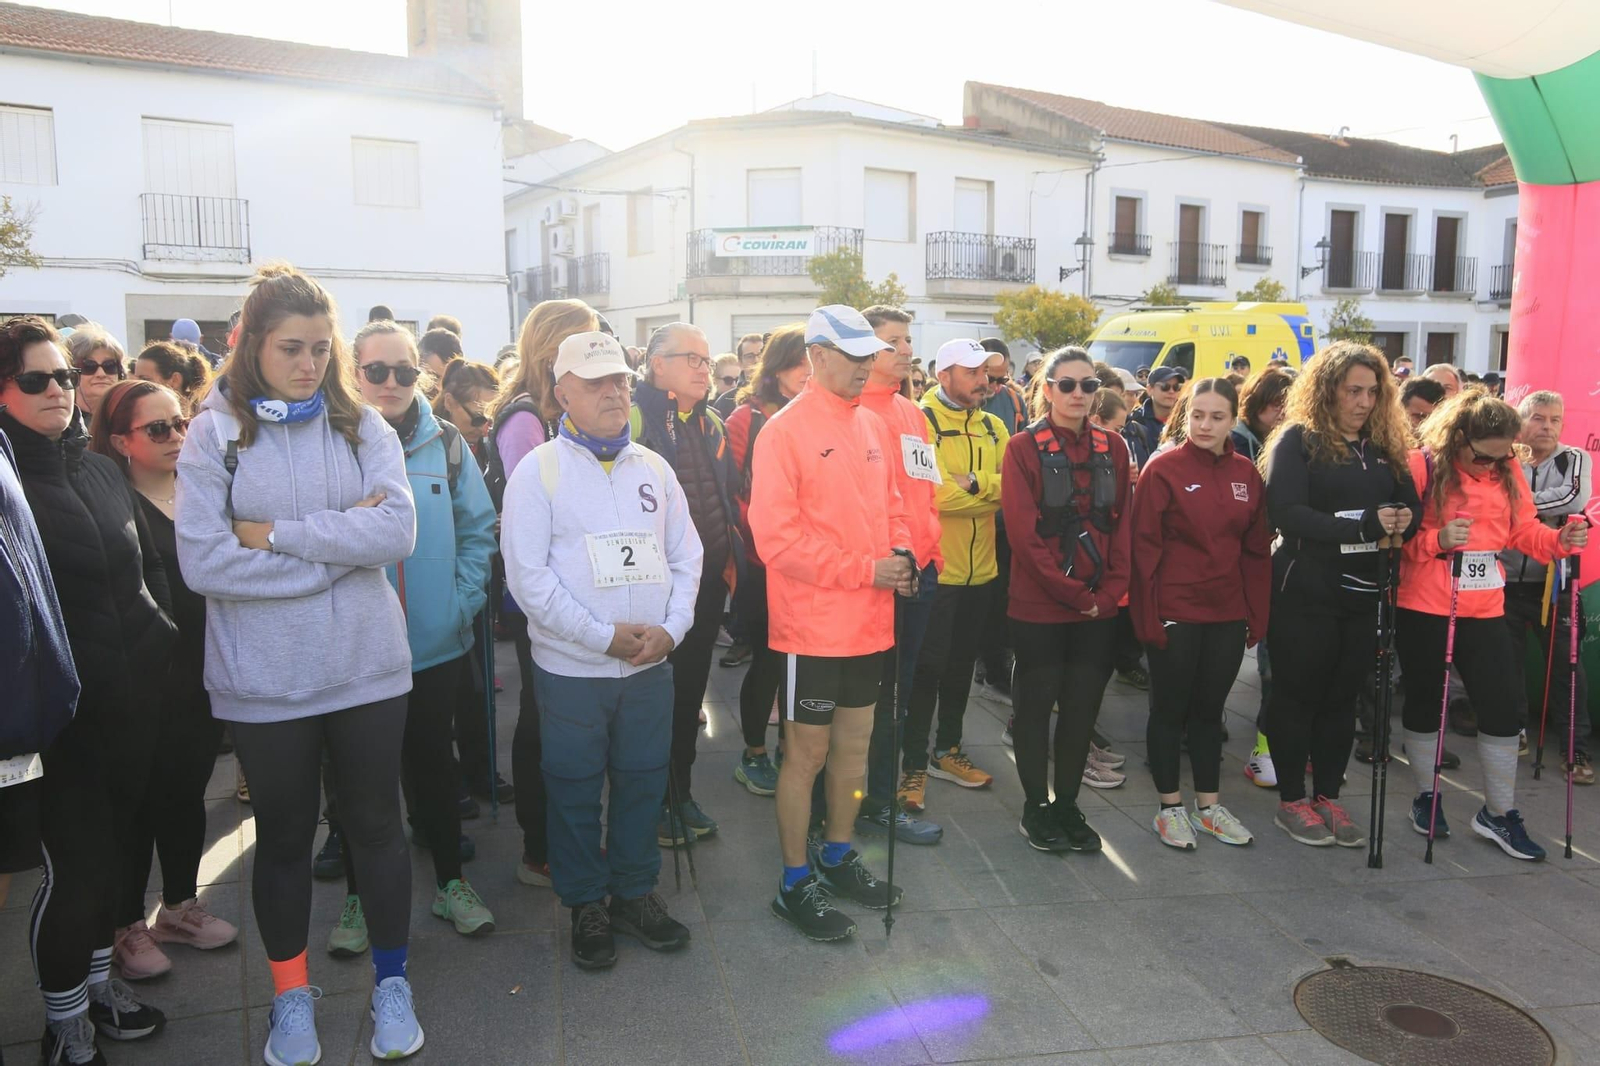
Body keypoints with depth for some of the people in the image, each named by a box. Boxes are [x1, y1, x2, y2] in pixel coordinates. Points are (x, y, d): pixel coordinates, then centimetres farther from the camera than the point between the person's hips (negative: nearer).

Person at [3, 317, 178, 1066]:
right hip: (60, 709, -6)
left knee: (115, 847, 17)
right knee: (75, 864, 1)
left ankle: (98, 980, 36)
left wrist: (161, 641, 8)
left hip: (133, 695, 6)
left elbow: (149, 567, 18)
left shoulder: (100, 469, 12)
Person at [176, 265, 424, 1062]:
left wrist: (276, 534, -16)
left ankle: (392, 982, 32)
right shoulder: (214, 434, -4)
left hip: (366, 666, 1)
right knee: (283, 836, 16)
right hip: (263, 680, -1)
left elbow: (397, 532, -14)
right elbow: (202, 562, -15)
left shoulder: (363, 426, 0)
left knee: (375, 823, 13)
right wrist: (339, 544, -14)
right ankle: (291, 995, 35)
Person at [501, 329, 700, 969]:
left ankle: (635, 892, 31)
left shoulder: (654, 468, 7)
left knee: (642, 782, 13)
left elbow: (686, 556, 9)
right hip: (572, 668, -3)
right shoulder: (538, 472, -6)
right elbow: (527, 574, -12)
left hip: (651, 665, 4)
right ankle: (586, 905, 27)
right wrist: (604, 635, -15)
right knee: (576, 789, 9)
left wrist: (672, 627, -7)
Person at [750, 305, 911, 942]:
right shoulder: (785, 431, -12)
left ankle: (838, 857, 36)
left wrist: (900, 554, -2)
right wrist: (865, 570, -19)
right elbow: (776, 536, -18)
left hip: (869, 623, 7)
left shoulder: (872, 426, 9)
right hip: (813, 625, -7)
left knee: (855, 743, 18)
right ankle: (796, 884, 20)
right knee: (807, 753, 4)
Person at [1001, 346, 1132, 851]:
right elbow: (1025, 532, -12)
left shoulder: (1112, 448, 8)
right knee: (1036, 704, 7)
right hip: (1039, 606, -4)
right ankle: (1035, 807, 22)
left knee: (1083, 706, 10)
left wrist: (1109, 592, -5)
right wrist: (1074, 595, -14)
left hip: (1098, 609, 4)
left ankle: (1067, 804, 25)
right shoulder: (1024, 448, -6)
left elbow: (1121, 525, 7)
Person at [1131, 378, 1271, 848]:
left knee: (1210, 709, 14)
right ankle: (1170, 807, 19)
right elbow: (1144, 546, -10)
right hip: (1174, 614, -4)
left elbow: (1257, 549, 9)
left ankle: (1208, 805, 26)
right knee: (1170, 709, 7)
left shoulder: (1246, 473, 6)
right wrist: (1148, 615, -13)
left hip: (1228, 615, 5)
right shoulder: (1163, 469, -8)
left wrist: (1256, 613, 5)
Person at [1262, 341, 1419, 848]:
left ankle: (1328, 797, 24)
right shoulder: (1297, 440, -7)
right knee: (1298, 694, 5)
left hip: (1365, 593, 6)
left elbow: (1409, 506, 11)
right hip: (1305, 592, -5)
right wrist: (1363, 526, -24)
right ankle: (1291, 801, 17)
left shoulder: (1385, 445, 11)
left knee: (1342, 697, 12)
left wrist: (1404, 520, -13)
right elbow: (1286, 512, -19)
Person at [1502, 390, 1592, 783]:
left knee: (1566, 663, 1)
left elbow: (1576, 498, -18)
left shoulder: (1575, 459, 2)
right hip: (1506, 578, 1)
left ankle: (1577, 749, 11)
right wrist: (1546, 508, -15)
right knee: (1508, 662, 10)